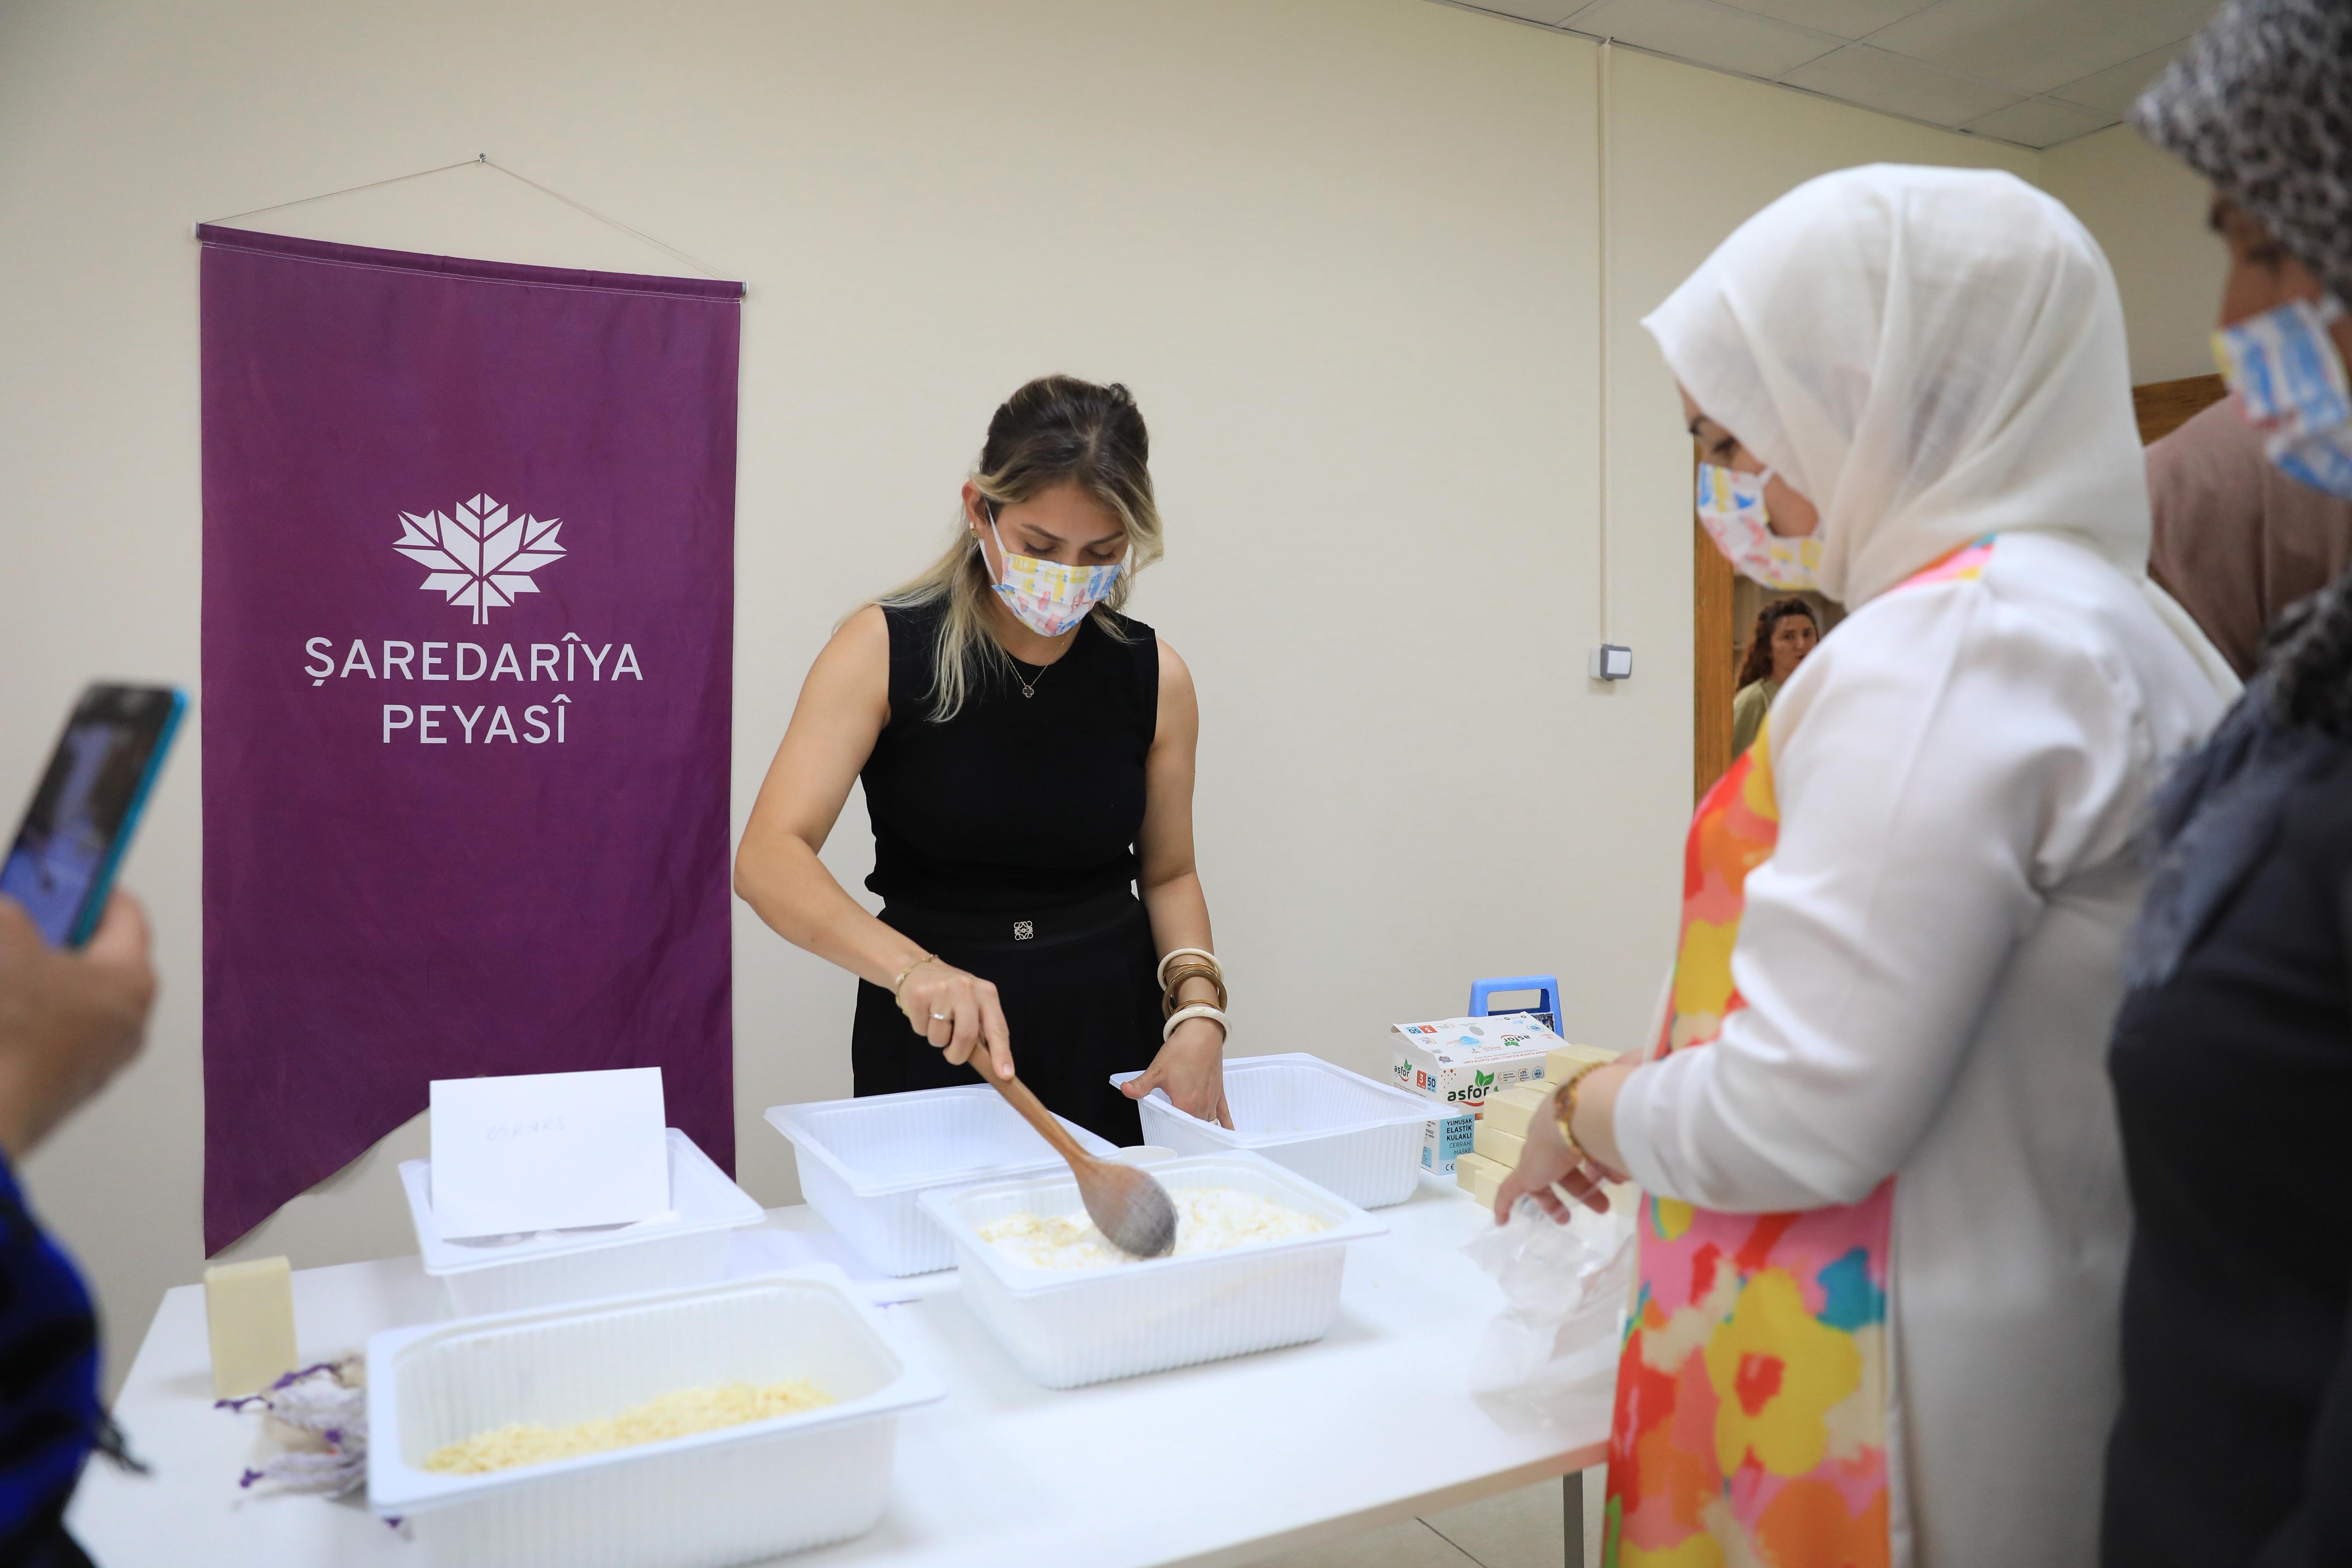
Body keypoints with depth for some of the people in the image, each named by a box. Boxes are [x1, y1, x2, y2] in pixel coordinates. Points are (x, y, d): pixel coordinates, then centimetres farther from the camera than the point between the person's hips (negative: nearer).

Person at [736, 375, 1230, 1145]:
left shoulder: (1154, 677, -3)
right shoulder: (884, 649, -11)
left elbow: (1168, 873, 8)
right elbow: (769, 859, -21)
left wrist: (1198, 1011, -9)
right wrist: (912, 968, -38)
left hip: (1114, 1025, 3)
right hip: (933, 1046, -2)